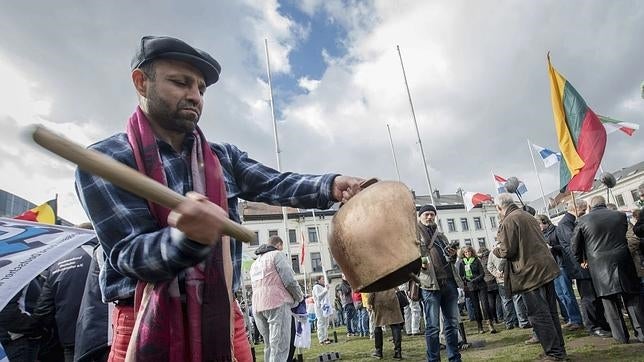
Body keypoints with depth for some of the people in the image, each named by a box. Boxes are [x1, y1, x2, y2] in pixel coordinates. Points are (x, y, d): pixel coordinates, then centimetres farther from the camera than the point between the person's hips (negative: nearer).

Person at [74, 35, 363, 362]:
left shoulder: (224, 157, 8)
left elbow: (274, 184, -1)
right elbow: (131, 254, -17)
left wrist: (330, 187, -18)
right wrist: (189, 237, -37)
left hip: (223, 320, 5)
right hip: (148, 330, -4)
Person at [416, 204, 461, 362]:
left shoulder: (441, 236, 22)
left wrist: (453, 255, 6)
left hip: (449, 282, 6)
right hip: (430, 284, -6)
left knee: (452, 323, 10)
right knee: (432, 326, -2)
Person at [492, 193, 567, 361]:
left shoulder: (508, 221, -13)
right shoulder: (529, 216, 15)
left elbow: (507, 251, -17)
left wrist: (496, 250, 3)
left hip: (530, 274, -9)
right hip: (546, 269, 9)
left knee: (539, 316, -1)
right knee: (551, 313, 16)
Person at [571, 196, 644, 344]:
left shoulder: (583, 221, -3)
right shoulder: (620, 215, 5)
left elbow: (574, 244, 2)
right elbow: (623, 236, 17)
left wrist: (581, 260, 17)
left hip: (599, 265, -2)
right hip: (622, 261, 2)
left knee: (610, 300, 6)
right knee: (631, 298, 11)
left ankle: (621, 336, 9)